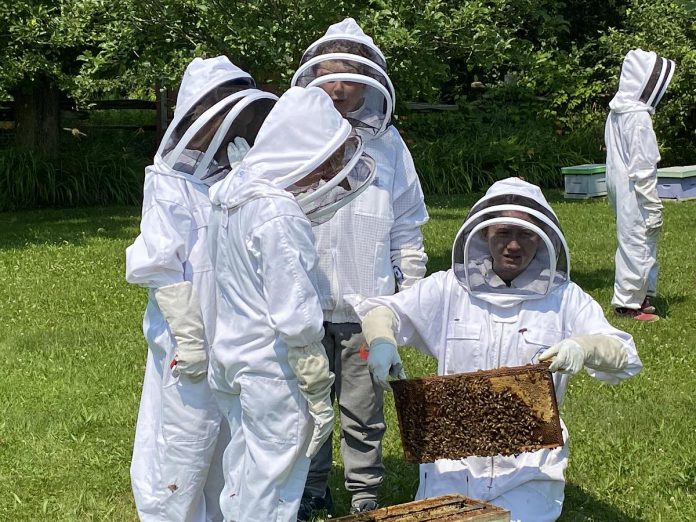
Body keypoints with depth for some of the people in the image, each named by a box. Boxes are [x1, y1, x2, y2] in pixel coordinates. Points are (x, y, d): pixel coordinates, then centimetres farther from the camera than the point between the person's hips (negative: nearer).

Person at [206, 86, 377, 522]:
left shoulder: (230, 196, 5)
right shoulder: (280, 217, -23)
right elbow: (296, 320, -23)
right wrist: (318, 394, -15)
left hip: (230, 356, 9)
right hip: (272, 373, -9)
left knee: (243, 478, 20)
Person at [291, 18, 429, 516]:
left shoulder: (386, 143, 3)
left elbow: (406, 228, 8)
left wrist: (411, 294, 5)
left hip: (366, 304, 0)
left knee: (363, 409, 7)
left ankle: (364, 494, 23)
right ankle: (311, 489, 29)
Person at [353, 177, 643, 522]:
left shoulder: (564, 299, 2)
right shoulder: (448, 290, 4)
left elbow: (626, 359, -4)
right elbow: (378, 311, 5)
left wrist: (583, 346, -27)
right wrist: (381, 340, -20)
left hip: (529, 465, -1)